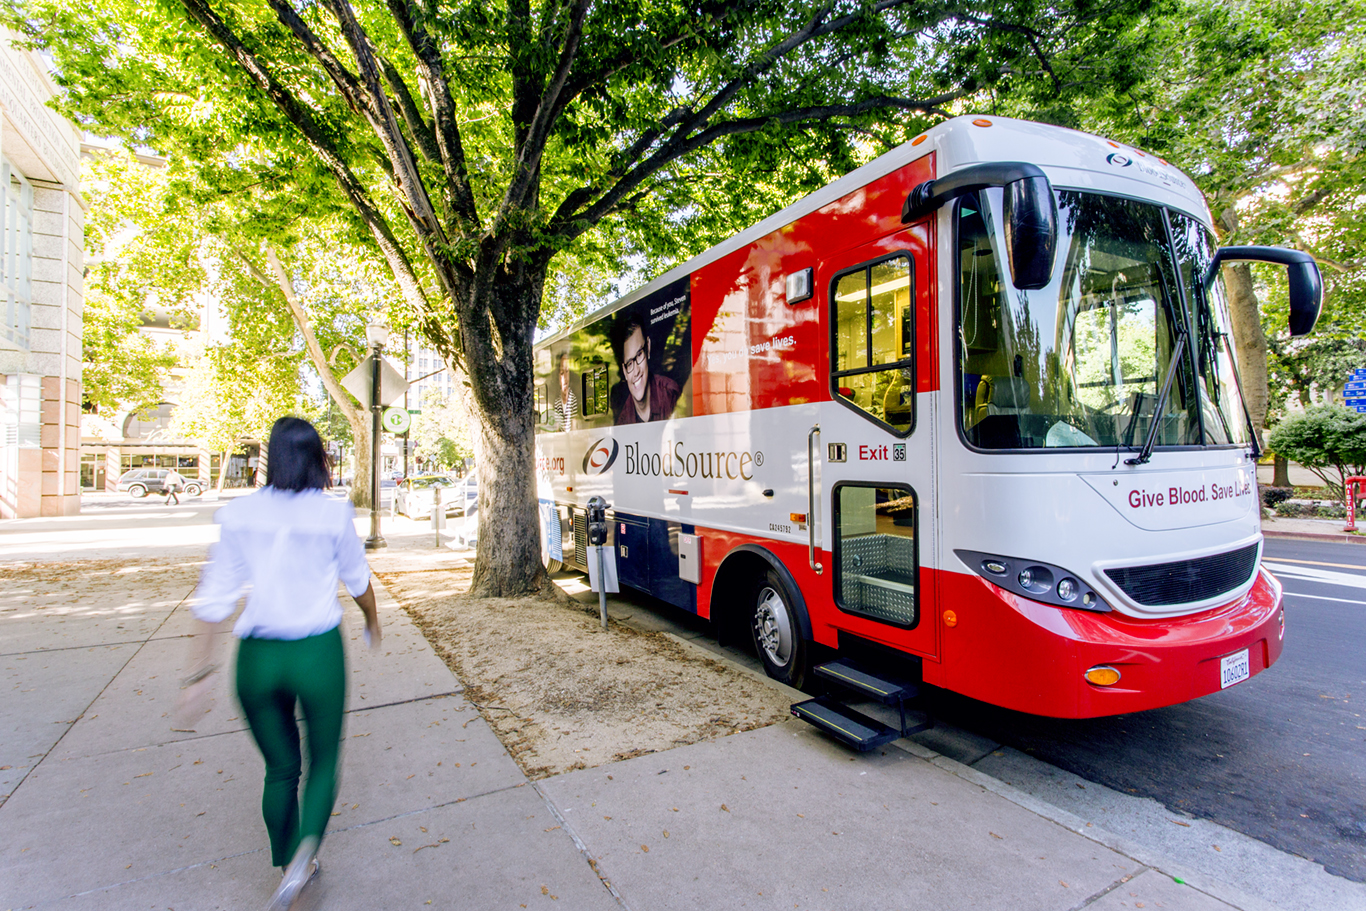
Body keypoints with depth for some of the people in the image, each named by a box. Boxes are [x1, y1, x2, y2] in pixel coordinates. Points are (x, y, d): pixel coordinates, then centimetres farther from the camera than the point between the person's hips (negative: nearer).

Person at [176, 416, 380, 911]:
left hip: (257, 657, 3)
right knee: (323, 762, 18)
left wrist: (200, 671, 6)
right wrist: (372, 621, 24)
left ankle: (289, 868, 36)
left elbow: (216, 595, -1)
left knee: (279, 769, 22)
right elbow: (358, 580, 5)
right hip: (318, 651, -2)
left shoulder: (239, 514, -1)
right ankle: (304, 853, -3)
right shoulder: (333, 512, -8)